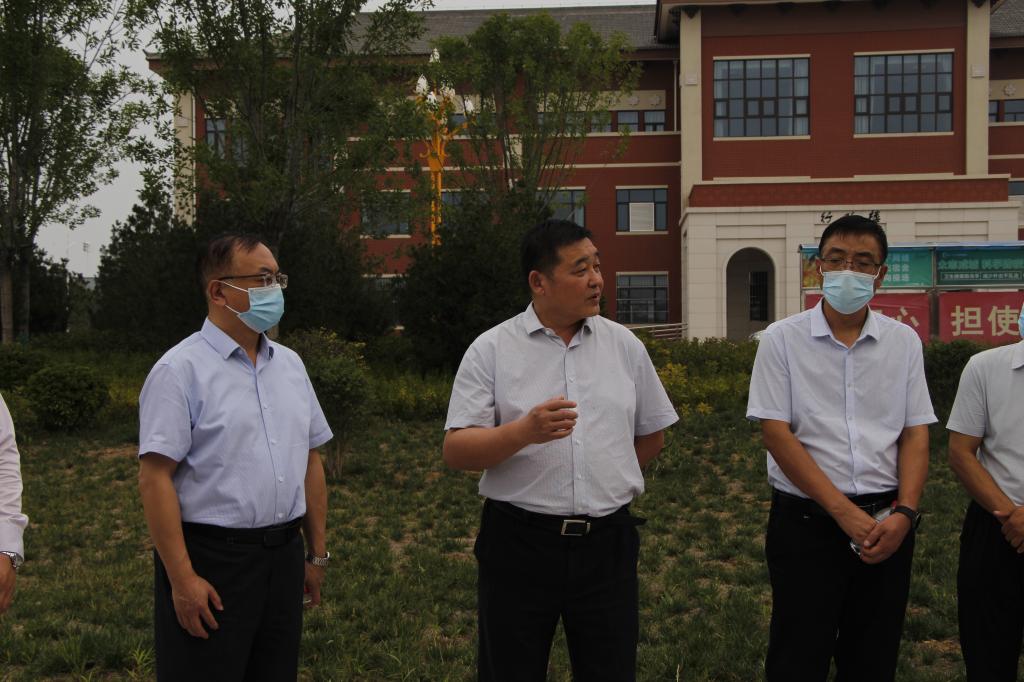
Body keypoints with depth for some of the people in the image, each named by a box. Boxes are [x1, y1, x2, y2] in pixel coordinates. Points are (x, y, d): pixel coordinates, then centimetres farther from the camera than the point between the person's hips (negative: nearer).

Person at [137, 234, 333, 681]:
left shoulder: (290, 365, 11)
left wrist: (317, 554, 12)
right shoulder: (181, 370, -10)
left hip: (284, 558, 6)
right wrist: (182, 578, -18)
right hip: (209, 560, -6)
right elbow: (155, 478, -15)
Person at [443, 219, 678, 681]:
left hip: (607, 544, 3)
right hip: (518, 544, -2)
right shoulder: (490, 350, -4)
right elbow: (456, 452, -10)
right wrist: (525, 431, -25)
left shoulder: (625, 346, 6)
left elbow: (652, 436, 17)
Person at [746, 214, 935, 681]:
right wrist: (843, 511, -14)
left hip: (886, 524, 3)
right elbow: (776, 433, -9)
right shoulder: (783, 339, -3)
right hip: (807, 520, -3)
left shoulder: (904, 341, 6)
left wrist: (904, 512, -11)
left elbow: (915, 434, 4)